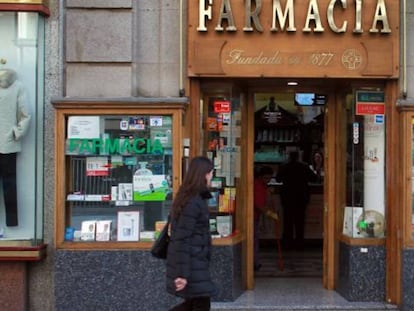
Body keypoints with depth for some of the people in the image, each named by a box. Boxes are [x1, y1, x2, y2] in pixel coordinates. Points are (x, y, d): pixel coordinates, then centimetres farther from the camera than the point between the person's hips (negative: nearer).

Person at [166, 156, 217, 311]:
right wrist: (183, 274, -23)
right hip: (192, 264, -9)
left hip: (193, 261, 9)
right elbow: (182, 239, -23)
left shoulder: (188, 197, 10)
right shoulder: (193, 202, -19)